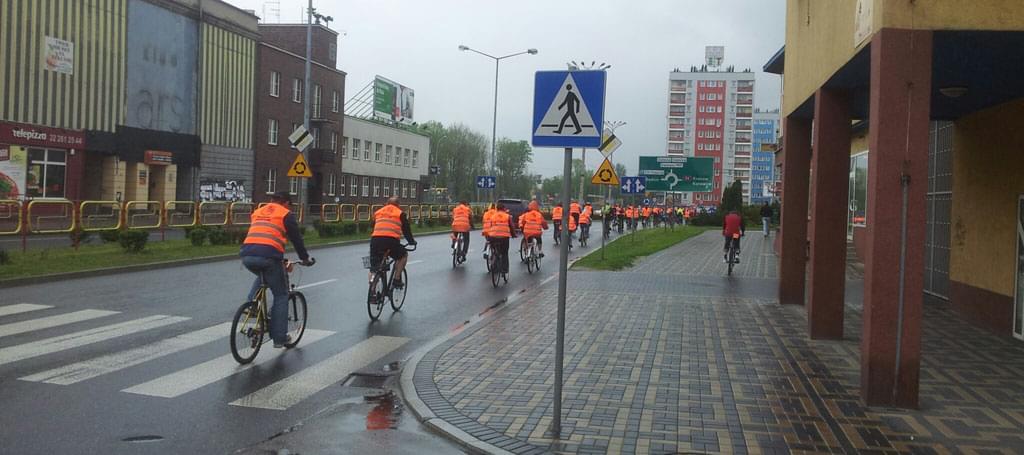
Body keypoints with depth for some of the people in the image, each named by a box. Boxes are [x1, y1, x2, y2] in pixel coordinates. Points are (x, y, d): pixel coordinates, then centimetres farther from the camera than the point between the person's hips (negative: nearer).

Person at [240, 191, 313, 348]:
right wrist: (305, 258, 27)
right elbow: (296, 238, 13)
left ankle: (251, 303, 15)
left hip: (247, 255, 5)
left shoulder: (257, 212, 27)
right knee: (281, 295, 9)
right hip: (268, 256, -5)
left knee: (262, 276, 38)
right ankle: (279, 338, 7)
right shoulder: (286, 214, 12)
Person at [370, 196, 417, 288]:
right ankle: (396, 279, 14)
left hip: (375, 240, 3)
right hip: (391, 240, -3)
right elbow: (406, 229, 18)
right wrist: (411, 241, 34)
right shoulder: (400, 213, 14)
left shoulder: (378, 212, 26)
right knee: (404, 255, 23)